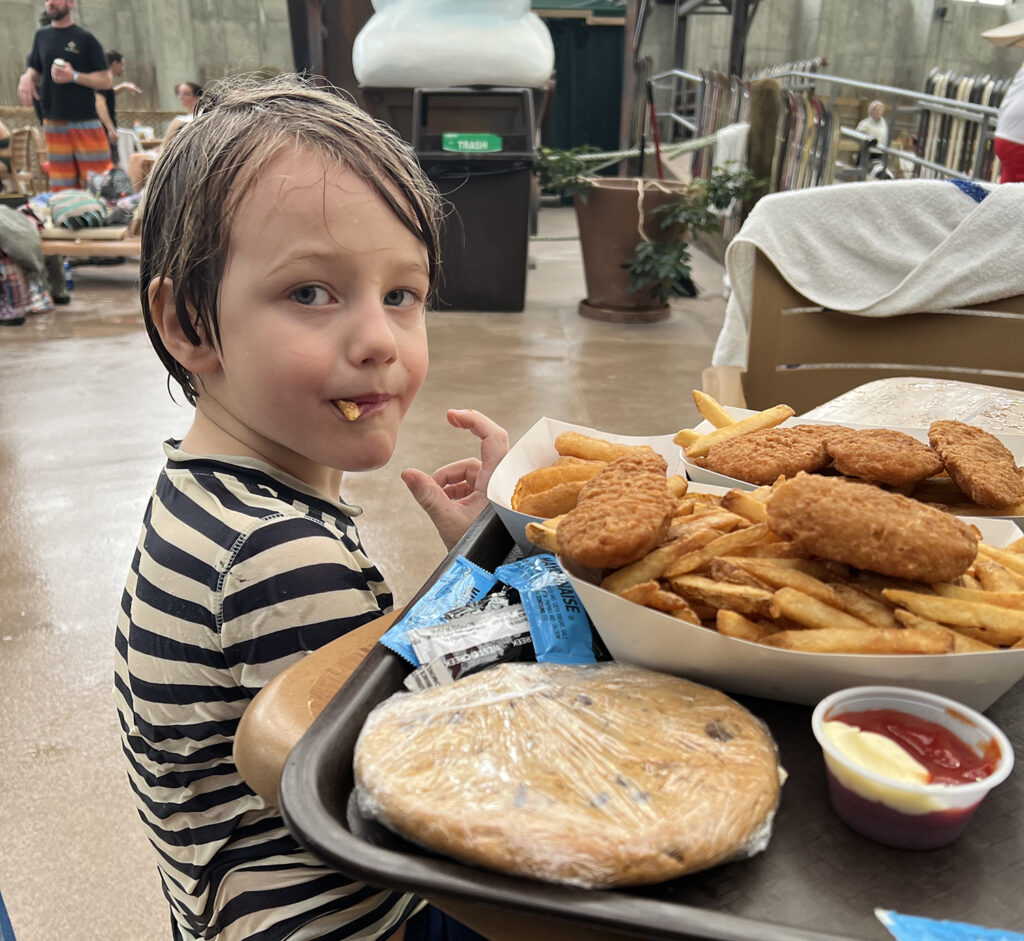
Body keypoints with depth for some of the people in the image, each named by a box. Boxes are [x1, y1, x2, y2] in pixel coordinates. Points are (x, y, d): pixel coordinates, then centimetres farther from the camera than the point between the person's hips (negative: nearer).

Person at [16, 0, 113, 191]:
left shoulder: (85, 38, 0)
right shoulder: (42, 36, 13)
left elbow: (105, 81, -3)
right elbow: (35, 69, 23)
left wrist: (74, 76, -16)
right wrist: (26, 77, 1)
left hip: (85, 123, -4)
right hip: (54, 123, 4)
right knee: (62, 189, 4)